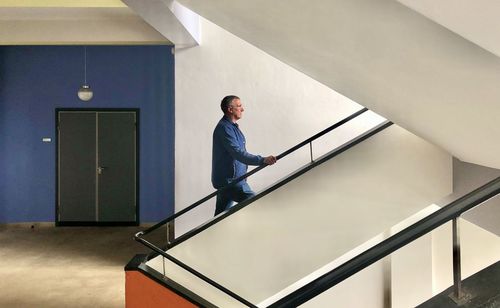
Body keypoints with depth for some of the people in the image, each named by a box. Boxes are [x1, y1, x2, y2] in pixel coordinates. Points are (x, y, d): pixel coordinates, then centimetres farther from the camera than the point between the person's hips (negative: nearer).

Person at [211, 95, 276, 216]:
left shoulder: (231, 126, 17)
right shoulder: (224, 128, -18)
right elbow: (238, 153, -29)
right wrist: (262, 160, -36)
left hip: (226, 179, 11)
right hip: (230, 179, -11)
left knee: (221, 214, 13)